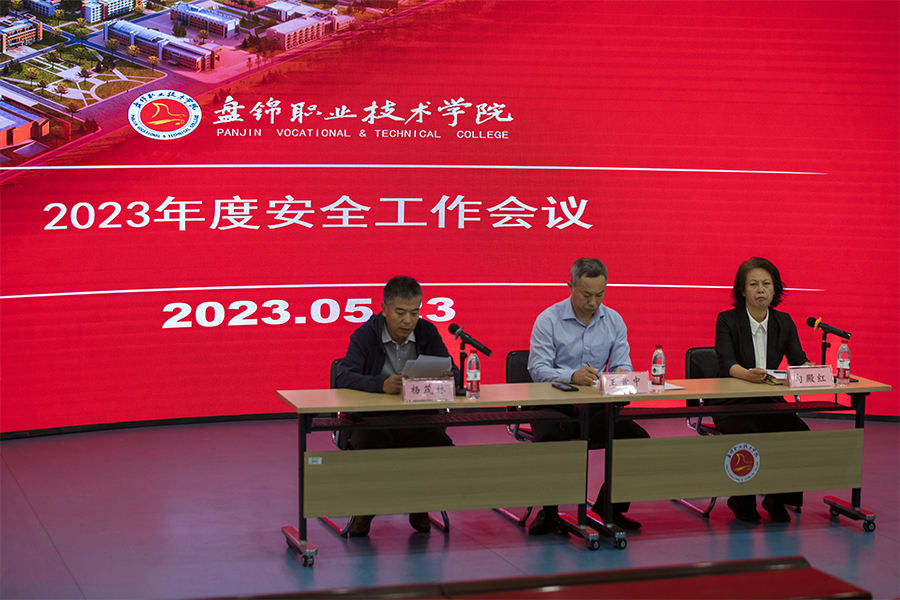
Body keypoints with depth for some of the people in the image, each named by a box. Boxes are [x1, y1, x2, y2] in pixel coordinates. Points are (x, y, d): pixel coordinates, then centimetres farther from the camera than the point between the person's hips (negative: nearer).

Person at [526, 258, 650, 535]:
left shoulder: (614, 321, 9)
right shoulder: (548, 320, -4)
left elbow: (623, 366, 5)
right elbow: (538, 369, -14)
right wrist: (572, 376, -32)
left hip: (597, 407, 4)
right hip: (554, 405, -4)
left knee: (638, 437, -19)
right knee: (548, 439, -35)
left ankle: (611, 505, 3)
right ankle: (548, 510, -9)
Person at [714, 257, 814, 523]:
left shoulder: (784, 322, 7)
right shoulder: (727, 320, -7)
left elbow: (798, 359, -4)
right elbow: (726, 363, -22)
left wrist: (808, 369, -29)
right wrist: (747, 374, -44)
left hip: (770, 402, 4)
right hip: (732, 404, -4)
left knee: (801, 432, -24)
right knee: (749, 435, -34)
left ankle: (777, 500, 0)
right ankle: (742, 501, -5)